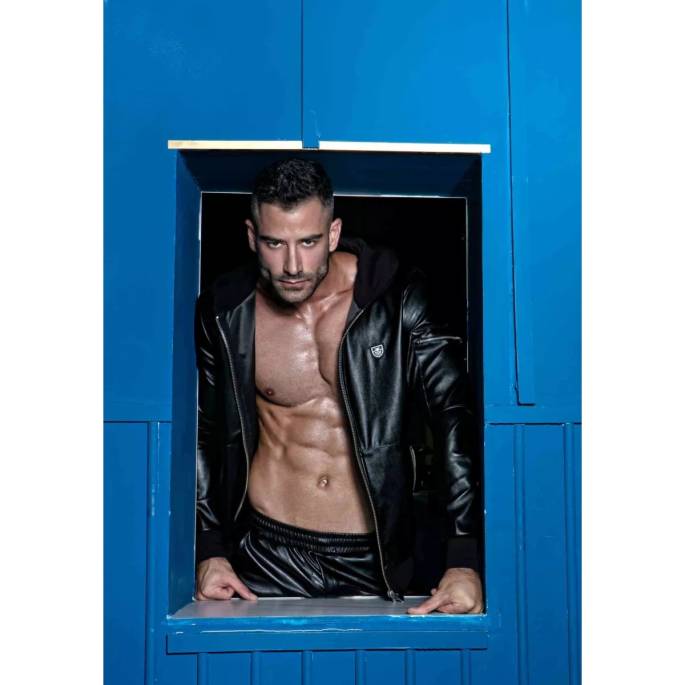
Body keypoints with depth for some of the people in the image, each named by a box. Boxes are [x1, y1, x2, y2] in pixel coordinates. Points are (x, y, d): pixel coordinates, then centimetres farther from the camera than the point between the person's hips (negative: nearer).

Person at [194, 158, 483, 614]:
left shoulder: (398, 300, -13)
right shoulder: (224, 313, -6)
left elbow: (457, 418, -14)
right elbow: (204, 434, 7)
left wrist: (466, 561, -22)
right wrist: (210, 550, 2)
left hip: (376, 559, -1)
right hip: (270, 555, 1)